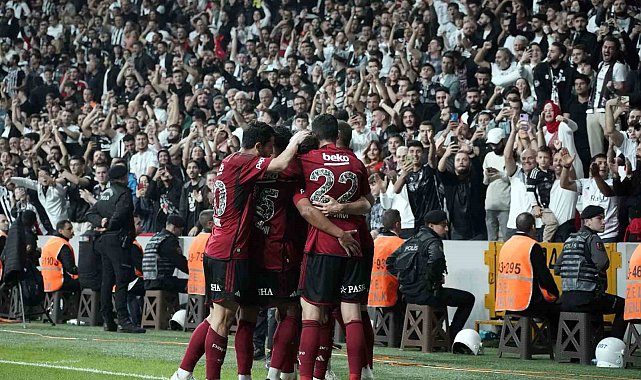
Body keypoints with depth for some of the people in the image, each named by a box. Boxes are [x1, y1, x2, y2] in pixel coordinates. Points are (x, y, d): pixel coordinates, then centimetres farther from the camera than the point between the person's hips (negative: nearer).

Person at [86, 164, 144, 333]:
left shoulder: (105, 193, 17)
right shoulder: (124, 193, -9)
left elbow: (91, 213, 13)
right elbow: (119, 215, -19)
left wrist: (100, 223, -3)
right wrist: (107, 227, -4)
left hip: (104, 242, 9)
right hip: (118, 240, -9)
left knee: (107, 280, 10)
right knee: (122, 281, -12)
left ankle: (107, 320, 12)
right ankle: (123, 320, -17)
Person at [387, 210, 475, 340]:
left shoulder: (411, 241, 15)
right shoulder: (432, 242, -10)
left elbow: (390, 261, 19)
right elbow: (436, 260, -33)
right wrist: (433, 280, -17)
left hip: (408, 294, 9)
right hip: (424, 294, -9)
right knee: (468, 299, 2)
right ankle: (451, 337, 3)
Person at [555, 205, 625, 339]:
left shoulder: (569, 240, 17)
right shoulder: (593, 239, -6)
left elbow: (557, 269, 17)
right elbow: (603, 264, -20)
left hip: (565, 299, 8)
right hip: (585, 298, -8)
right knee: (623, 305, 7)